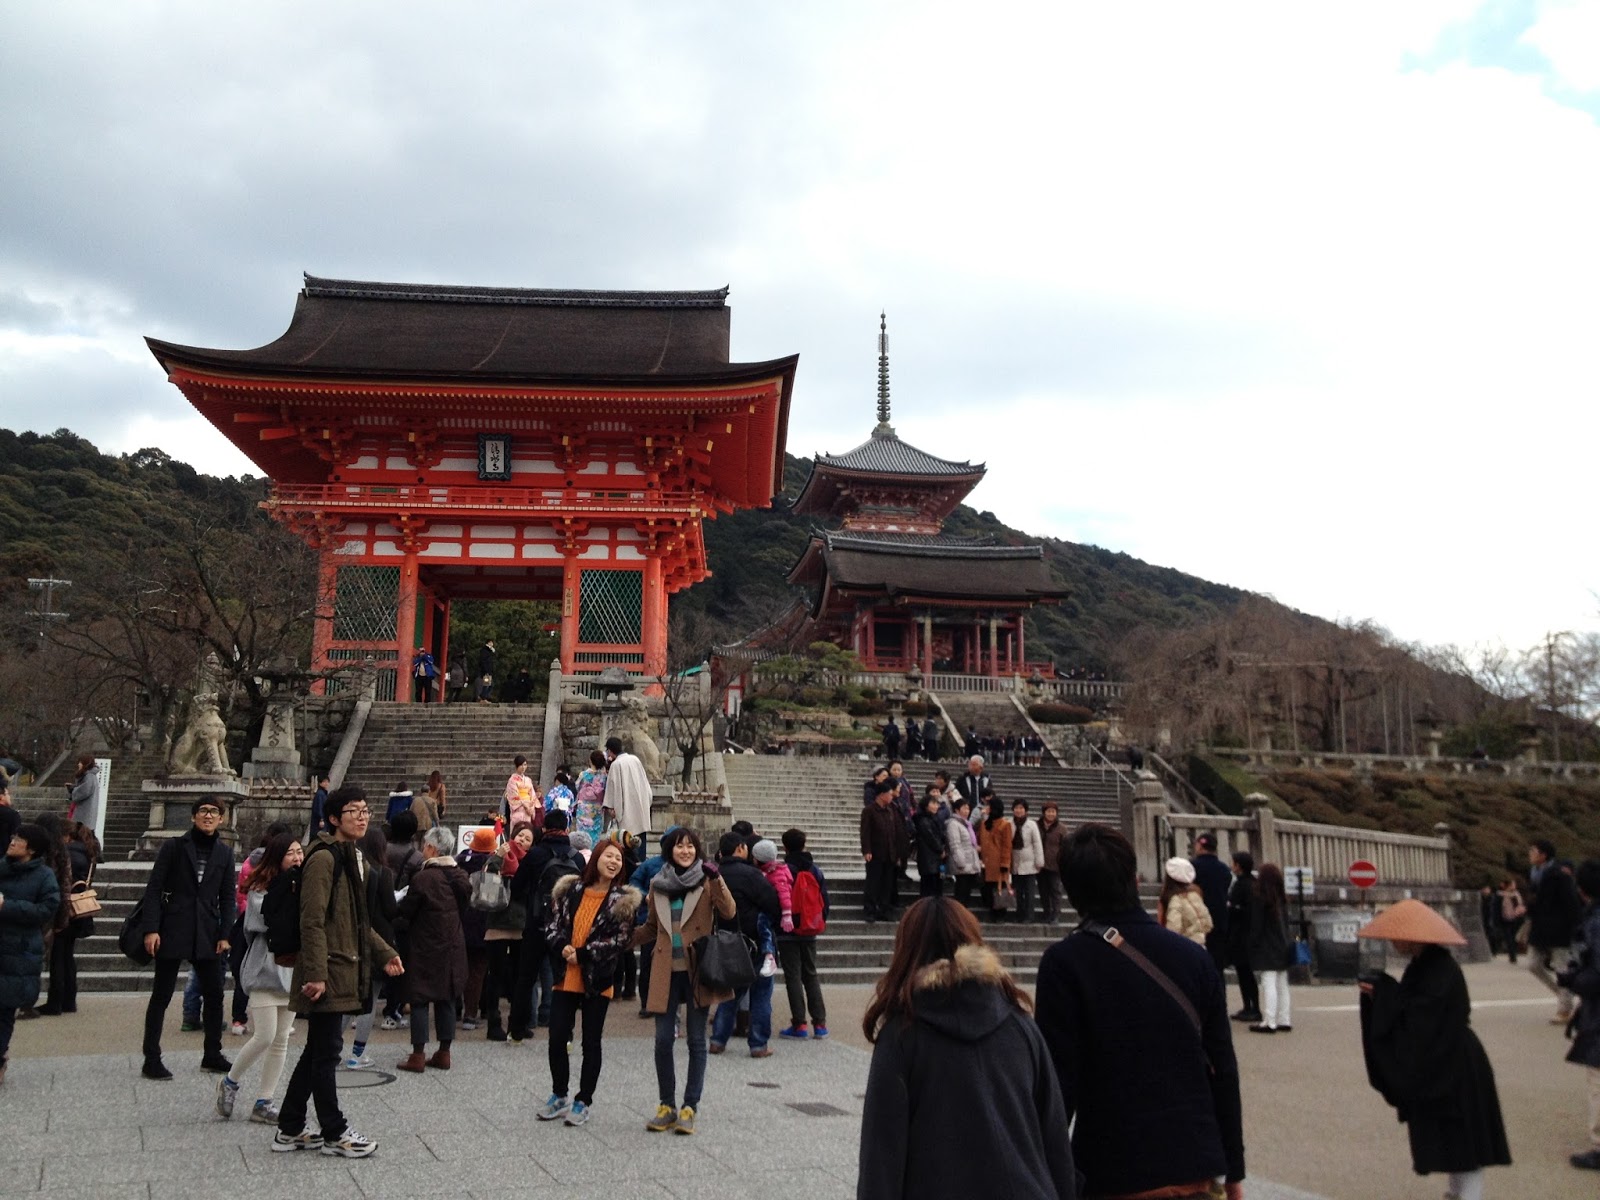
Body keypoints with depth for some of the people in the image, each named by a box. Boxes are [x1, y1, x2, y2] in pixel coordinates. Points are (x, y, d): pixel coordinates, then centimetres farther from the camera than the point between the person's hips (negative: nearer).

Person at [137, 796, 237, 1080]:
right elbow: (153, 888, -4)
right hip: (173, 931, -3)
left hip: (207, 934, 4)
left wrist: (225, 934, 0)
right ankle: (151, 1059, 11)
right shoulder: (175, 846, -1)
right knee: (161, 996, 2)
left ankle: (212, 1055, 18)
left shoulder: (224, 853, 8)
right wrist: (151, 929, -12)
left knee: (214, 995, 7)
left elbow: (227, 897, 9)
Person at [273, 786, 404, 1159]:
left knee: (318, 1051, 15)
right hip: (327, 973, -10)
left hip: (344, 970, 10)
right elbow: (312, 922, -20)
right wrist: (315, 974, -24)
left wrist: (384, 953, 18)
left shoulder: (353, 858, 15)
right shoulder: (323, 858, -15)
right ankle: (334, 1133, 11)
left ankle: (290, 1129, 25)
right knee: (326, 1051, 1)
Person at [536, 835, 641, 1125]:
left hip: (598, 980, -3)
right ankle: (558, 1097, 25)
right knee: (557, 1039, 7)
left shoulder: (623, 899, -5)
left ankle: (583, 1102, 19)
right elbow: (553, 925, 4)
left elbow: (621, 940, -10)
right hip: (565, 977, 3)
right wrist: (562, 947, -16)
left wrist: (583, 954, -16)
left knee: (591, 1043, 6)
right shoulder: (571, 890, 3)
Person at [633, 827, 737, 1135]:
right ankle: (667, 1106, 16)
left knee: (696, 1040, 4)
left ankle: (689, 1108, 12)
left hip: (697, 970, -2)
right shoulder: (658, 884, 8)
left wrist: (716, 878, -22)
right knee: (663, 1040, 2)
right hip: (666, 971, 2)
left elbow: (729, 913, -14)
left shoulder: (706, 881, 1)